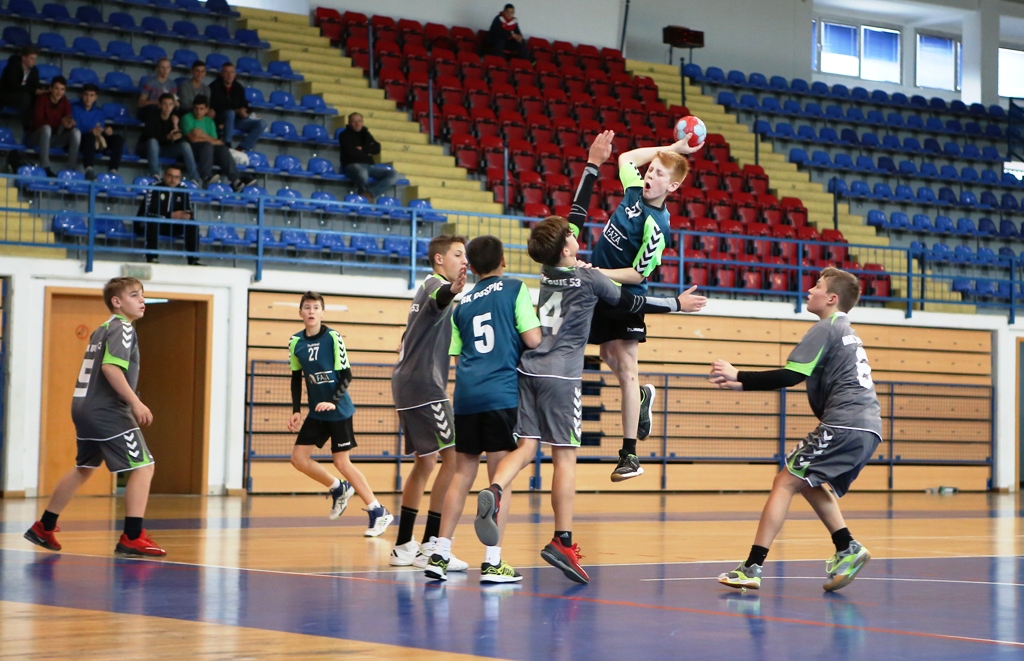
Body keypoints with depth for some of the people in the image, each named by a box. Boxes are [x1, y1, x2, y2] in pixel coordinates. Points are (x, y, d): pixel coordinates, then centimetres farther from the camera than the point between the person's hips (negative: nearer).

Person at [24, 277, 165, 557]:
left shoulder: (102, 330, 19)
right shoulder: (123, 328, -10)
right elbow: (110, 367, -24)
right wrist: (136, 403, -27)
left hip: (84, 408, 10)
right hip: (108, 411, -10)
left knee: (83, 468, 24)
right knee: (143, 466, -9)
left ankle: (43, 528, 32)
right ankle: (132, 538, -15)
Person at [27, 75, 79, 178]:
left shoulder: (65, 103, 2)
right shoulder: (42, 99, -11)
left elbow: (68, 122, -7)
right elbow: (38, 122, -23)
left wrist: (69, 124, -34)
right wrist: (60, 122, -35)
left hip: (54, 139, 4)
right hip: (37, 138, -4)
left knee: (76, 131, -20)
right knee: (46, 128, -37)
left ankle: (71, 169, -29)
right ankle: (45, 168, -43)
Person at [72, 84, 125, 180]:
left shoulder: (99, 110, 19)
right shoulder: (75, 108, 5)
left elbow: (101, 129, 11)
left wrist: (106, 131, -15)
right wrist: (90, 131, -25)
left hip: (97, 143, 5)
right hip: (80, 140, -5)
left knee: (118, 138, -17)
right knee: (90, 136, -39)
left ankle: (113, 170, -35)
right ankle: (89, 168, -59)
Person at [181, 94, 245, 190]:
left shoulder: (209, 121, 18)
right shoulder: (187, 118, 3)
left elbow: (215, 141, 4)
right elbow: (193, 138, -11)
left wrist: (203, 135, -12)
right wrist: (210, 140, -6)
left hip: (208, 153, 4)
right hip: (192, 149, -4)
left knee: (223, 148, -24)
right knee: (207, 145, -35)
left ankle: (235, 180, -39)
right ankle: (206, 177, -49)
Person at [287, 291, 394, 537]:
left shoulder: (333, 337, -13)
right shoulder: (295, 342, 1)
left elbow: (346, 375, -12)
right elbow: (296, 378, 11)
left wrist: (333, 401, -24)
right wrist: (296, 411, 4)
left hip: (339, 410, -5)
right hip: (316, 412, 6)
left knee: (342, 463, -6)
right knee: (299, 458, -1)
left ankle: (378, 512, 3)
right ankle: (339, 489, 23)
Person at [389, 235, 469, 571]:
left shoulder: (427, 286, 21)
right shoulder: (435, 283, -9)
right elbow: (438, 298, -37)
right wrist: (452, 290, -59)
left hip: (408, 383, 11)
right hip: (425, 385, -11)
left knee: (425, 462, 16)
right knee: (452, 457, -14)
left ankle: (403, 545, 20)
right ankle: (430, 546, -15)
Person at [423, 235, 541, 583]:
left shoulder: (462, 303, 18)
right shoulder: (514, 289, 3)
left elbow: (457, 357, 17)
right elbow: (533, 340, -5)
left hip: (466, 395, 5)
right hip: (502, 394, -5)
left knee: (462, 475, 10)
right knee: (501, 477, -1)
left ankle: (440, 554, 7)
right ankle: (492, 562, -4)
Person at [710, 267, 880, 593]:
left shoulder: (825, 329, -4)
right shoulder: (846, 332, 25)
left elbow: (790, 376, -14)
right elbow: (799, 377, 26)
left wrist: (738, 376, -6)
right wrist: (743, 384, 20)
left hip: (843, 425, -9)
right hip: (868, 428, 9)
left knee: (785, 482, -7)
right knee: (808, 484, 22)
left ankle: (752, 567, -13)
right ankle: (847, 548, 9)